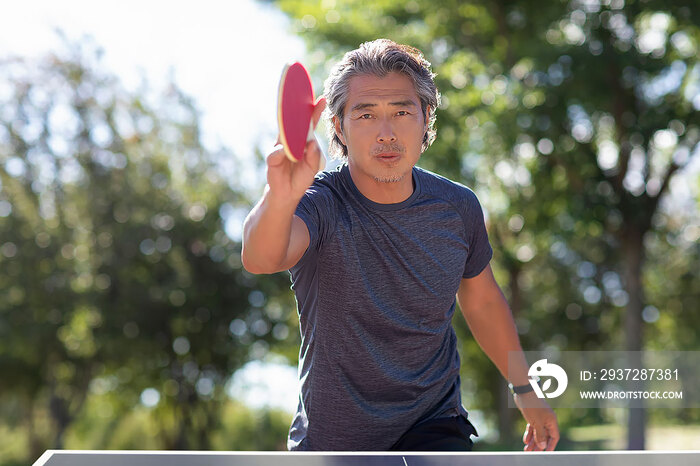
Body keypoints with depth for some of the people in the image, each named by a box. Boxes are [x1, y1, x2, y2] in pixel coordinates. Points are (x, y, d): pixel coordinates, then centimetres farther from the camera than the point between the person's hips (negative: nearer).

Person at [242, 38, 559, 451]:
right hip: (331, 439, -2)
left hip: (434, 429, 2)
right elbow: (260, 259, -45)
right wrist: (281, 197, -66)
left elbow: (481, 299, 12)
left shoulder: (458, 207, -8)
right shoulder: (322, 202, -21)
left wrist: (525, 389, 18)